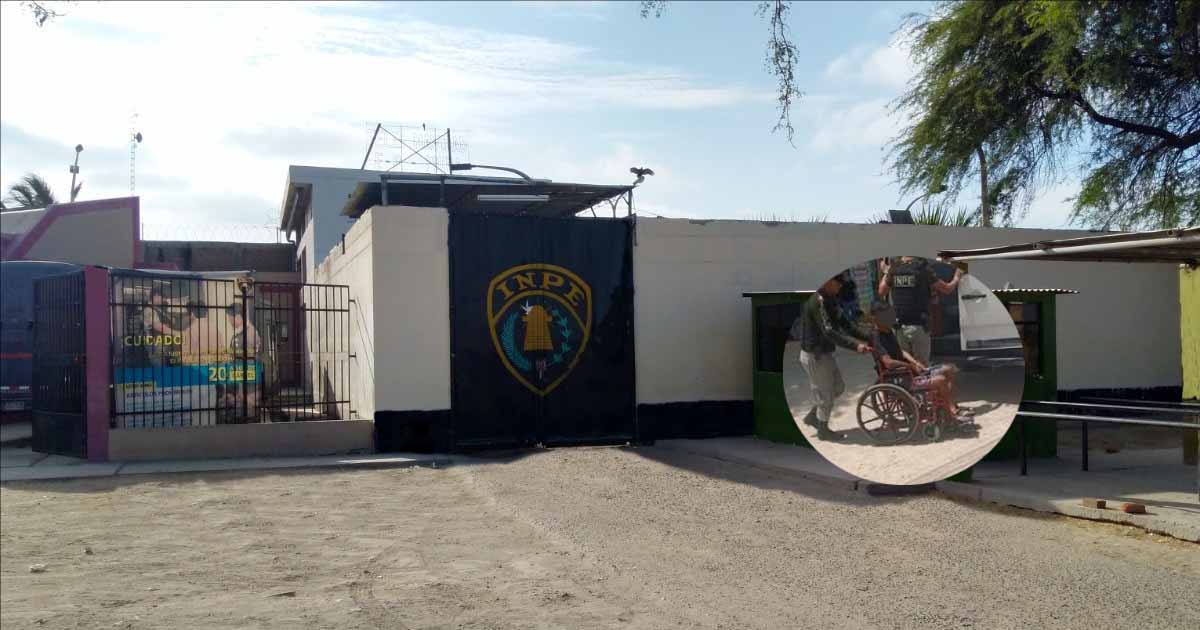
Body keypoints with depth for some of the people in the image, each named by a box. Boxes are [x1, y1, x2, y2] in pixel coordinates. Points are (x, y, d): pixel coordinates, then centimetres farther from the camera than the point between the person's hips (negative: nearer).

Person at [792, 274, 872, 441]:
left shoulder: (829, 299, 7)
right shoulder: (817, 301, -25)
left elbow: (842, 323, 11)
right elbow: (828, 332, -32)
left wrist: (860, 340, -1)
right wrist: (855, 345, -35)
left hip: (824, 353, 10)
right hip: (814, 355, -10)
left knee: (838, 387, 20)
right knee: (825, 394, 4)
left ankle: (812, 416, 32)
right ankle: (823, 430, 22)